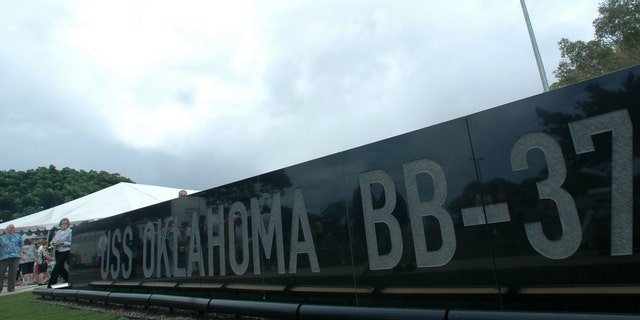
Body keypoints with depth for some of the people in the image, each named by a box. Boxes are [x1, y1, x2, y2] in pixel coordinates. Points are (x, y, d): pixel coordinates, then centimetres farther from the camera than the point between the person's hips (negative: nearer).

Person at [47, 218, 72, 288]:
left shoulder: (70, 232, -9)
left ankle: (50, 286, 1)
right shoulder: (58, 232, 12)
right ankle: (69, 281, 30)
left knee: (56, 270, -7)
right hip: (58, 252, 7)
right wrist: (53, 242, -9)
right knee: (61, 269, 15)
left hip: (65, 252, -7)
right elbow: (52, 242, 13)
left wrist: (62, 243, -22)